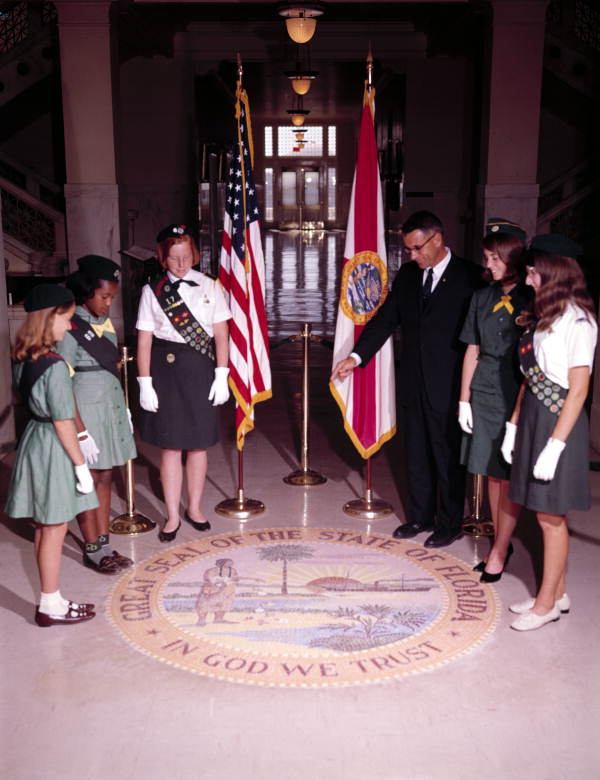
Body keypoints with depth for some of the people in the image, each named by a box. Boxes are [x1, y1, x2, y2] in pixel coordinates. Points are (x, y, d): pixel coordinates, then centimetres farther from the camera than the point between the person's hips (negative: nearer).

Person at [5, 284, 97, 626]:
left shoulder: (24, 359, 5)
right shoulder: (54, 365, -21)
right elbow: (63, 422, -20)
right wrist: (81, 465, -13)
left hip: (35, 440, 9)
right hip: (53, 448, -9)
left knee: (44, 527, 16)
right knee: (55, 529, 3)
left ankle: (52, 599, 28)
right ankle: (50, 606, 16)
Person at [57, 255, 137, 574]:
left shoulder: (105, 322, 7)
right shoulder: (70, 329, -16)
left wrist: (125, 410, 13)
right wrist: (81, 433, -18)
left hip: (111, 408, 7)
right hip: (85, 412, -7)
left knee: (105, 478, 13)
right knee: (88, 481, 4)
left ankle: (104, 544, 24)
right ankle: (92, 550, 18)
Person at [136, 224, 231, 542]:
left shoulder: (209, 286, 3)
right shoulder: (152, 290, 1)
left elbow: (221, 334, 3)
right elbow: (144, 340, 0)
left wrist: (221, 376, -3)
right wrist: (145, 383, -5)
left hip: (200, 368, 1)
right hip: (166, 370, -1)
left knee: (198, 444, 9)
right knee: (170, 446, 5)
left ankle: (194, 508, 28)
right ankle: (172, 516, 18)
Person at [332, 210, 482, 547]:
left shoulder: (469, 277, -9)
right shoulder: (407, 275, 7)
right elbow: (385, 319, 8)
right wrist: (357, 356, -3)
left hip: (449, 387, -5)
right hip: (414, 384, 6)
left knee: (448, 457, 6)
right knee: (417, 454, 16)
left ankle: (450, 523, 22)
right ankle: (421, 516, 31)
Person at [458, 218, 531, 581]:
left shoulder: (533, 300, -7)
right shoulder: (483, 297, 8)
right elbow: (472, 351, 11)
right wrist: (464, 400, 7)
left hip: (517, 398, -5)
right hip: (484, 395, 5)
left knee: (508, 477, 1)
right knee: (493, 474, 12)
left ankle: (499, 551, 12)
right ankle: (502, 543, 25)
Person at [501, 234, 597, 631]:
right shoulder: (541, 315, 10)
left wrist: (554, 445, -19)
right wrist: (514, 424, 10)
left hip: (558, 422, -8)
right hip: (532, 418, 8)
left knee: (550, 516, 3)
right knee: (547, 514, 15)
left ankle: (547, 603, 17)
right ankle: (558, 593, 28)